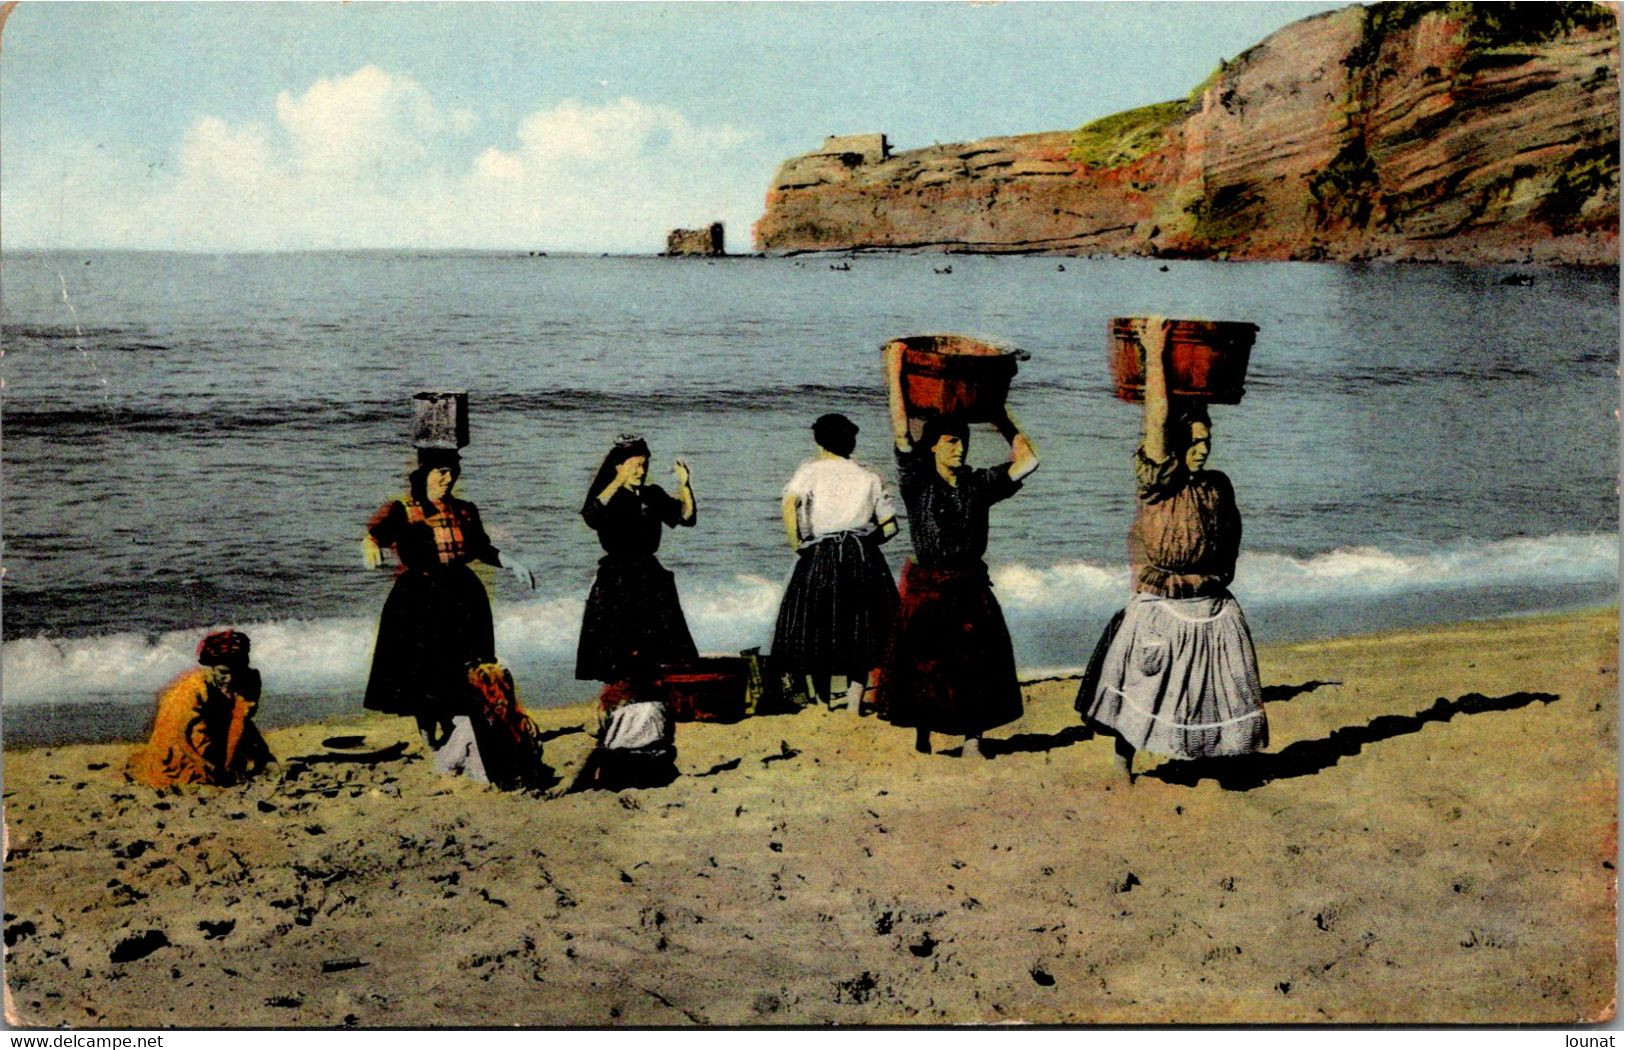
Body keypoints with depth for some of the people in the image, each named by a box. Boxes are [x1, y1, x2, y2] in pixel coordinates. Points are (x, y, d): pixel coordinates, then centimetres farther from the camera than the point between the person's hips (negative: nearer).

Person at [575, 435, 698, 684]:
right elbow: (591, 517, -26)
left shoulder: (653, 495, 9)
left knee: (662, 649, 2)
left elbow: (687, 517, 3)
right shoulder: (606, 495, -4)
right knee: (612, 651, -4)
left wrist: (684, 485, -10)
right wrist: (619, 481, -28)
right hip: (615, 580, -4)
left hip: (651, 578, 4)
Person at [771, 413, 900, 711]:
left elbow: (790, 504, -16)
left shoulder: (811, 469, 3)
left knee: (814, 632, 10)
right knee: (859, 632, 12)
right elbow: (890, 526, 10)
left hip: (821, 556, -3)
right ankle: (854, 707, 10)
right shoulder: (868, 477, 12)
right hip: (864, 558, 3)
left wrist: (796, 545, -6)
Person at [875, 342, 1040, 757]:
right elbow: (901, 432, -12)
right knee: (923, 668, 4)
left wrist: (1001, 417, 6)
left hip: (970, 590, 2)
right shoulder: (917, 482, -3)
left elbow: (1027, 461, 2)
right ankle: (922, 743, 16)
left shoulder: (978, 484, 4)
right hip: (925, 590, -2)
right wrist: (894, 373, -14)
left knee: (974, 670, 1)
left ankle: (972, 745, 8)